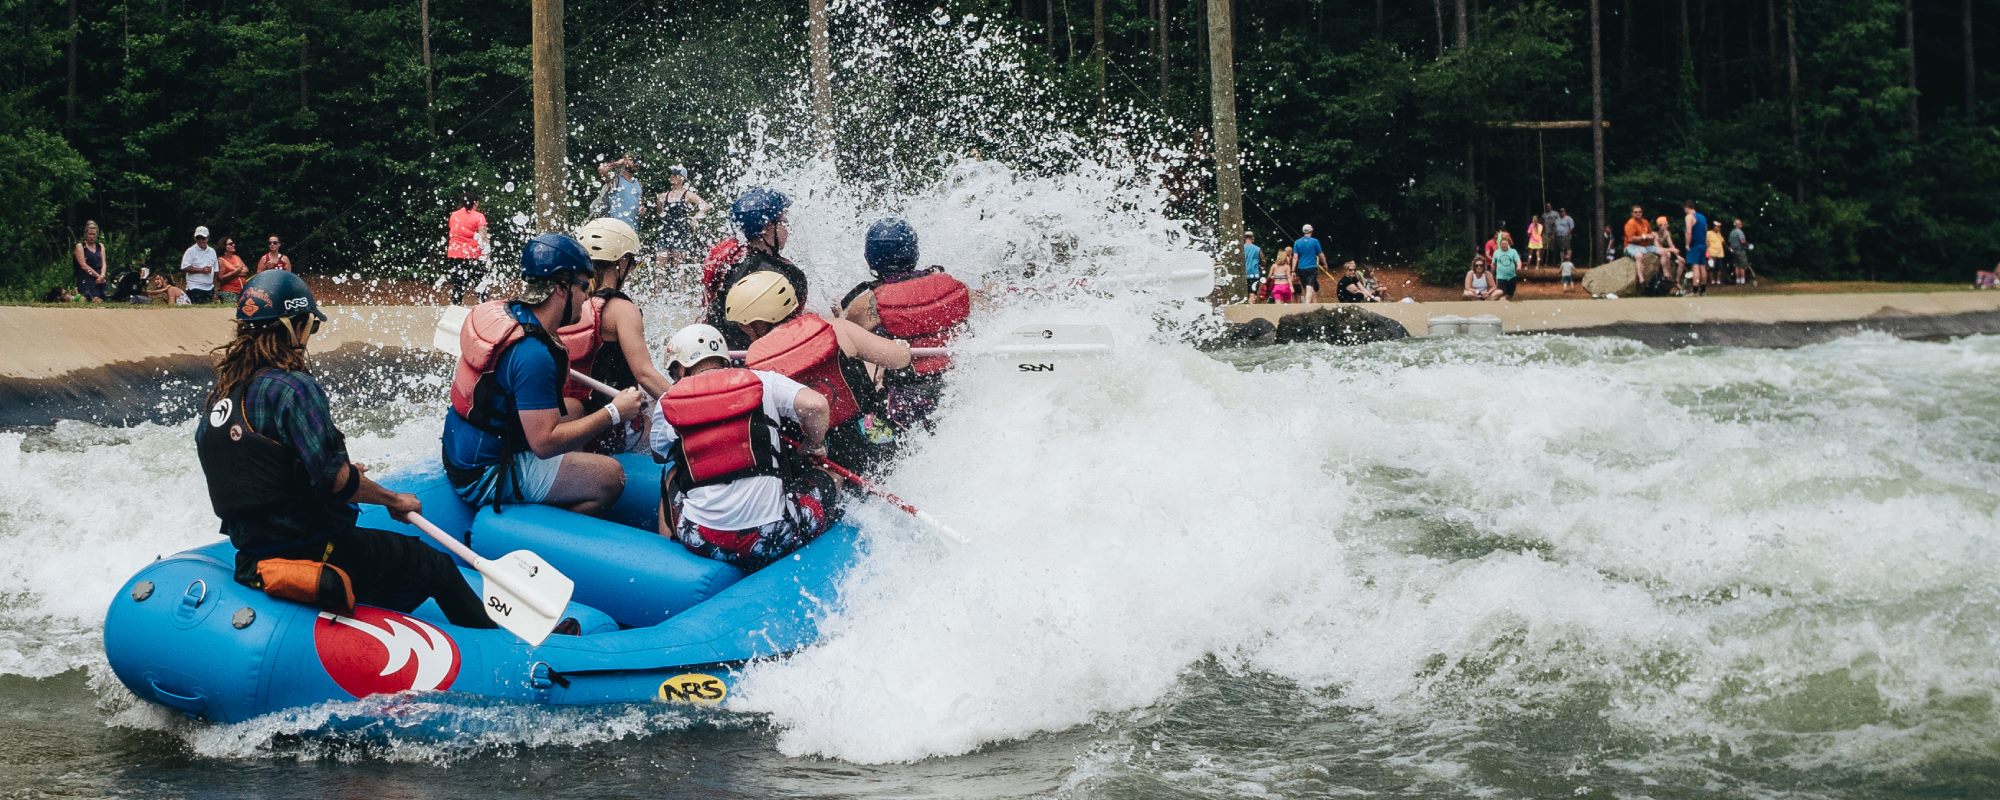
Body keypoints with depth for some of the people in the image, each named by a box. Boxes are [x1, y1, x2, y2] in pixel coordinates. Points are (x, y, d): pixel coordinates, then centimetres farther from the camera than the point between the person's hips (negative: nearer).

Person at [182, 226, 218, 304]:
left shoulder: (212, 251, 14)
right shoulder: (191, 251, -1)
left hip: (209, 288, 5)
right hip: (195, 288, -5)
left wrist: (215, 291, 11)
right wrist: (201, 270, -14)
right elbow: (184, 268, -10)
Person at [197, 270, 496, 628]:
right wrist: (394, 500, -7)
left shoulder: (221, 393, 7)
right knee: (437, 567, 4)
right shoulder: (292, 388, -19)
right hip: (310, 553, -9)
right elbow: (335, 480, -23)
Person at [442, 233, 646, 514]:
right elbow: (544, 443, -26)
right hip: (487, 477, -10)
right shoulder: (533, 353, -25)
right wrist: (613, 414, -18)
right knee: (611, 476, -13)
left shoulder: (503, 313, 4)